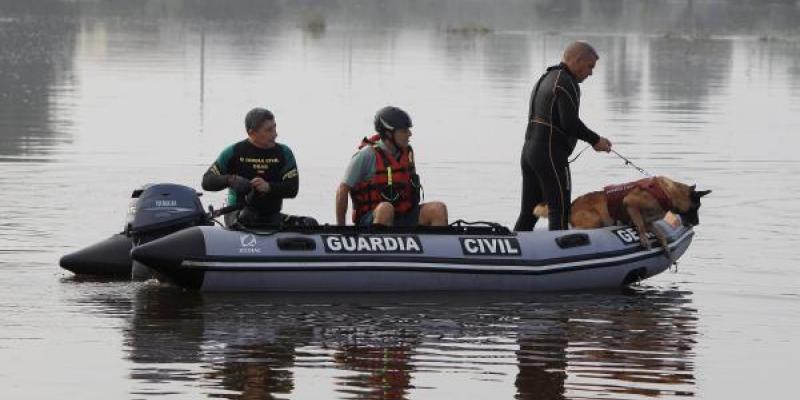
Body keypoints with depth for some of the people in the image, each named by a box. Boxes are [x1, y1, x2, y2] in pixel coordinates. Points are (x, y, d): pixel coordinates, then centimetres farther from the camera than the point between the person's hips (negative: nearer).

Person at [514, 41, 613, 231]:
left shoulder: (546, 79, 20)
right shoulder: (565, 83, -12)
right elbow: (570, 123, -20)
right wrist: (595, 140, -7)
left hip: (529, 150, 9)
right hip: (550, 155, -9)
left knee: (528, 213, 12)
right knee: (559, 211, -7)